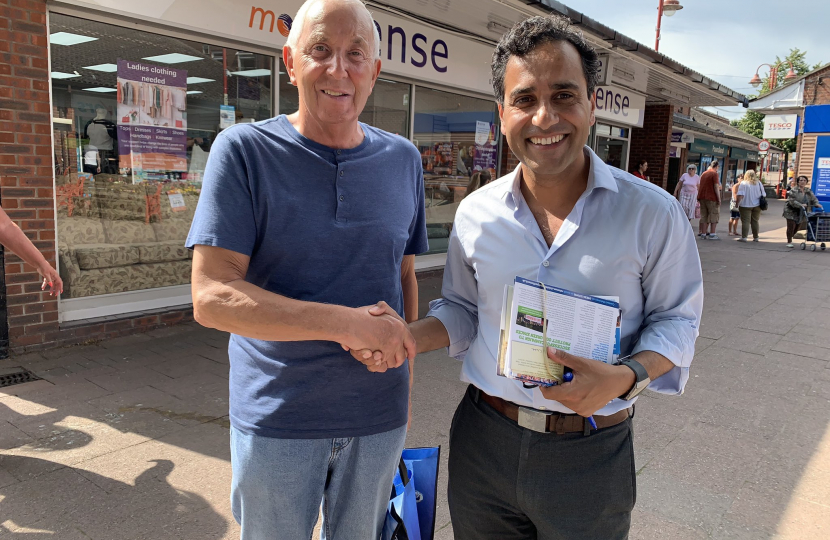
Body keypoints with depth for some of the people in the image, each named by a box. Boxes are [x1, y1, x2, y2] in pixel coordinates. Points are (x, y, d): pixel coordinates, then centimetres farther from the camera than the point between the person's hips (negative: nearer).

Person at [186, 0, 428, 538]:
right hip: (277, 419, -3)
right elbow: (211, 297, -18)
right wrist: (344, 323, -25)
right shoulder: (244, 150, -10)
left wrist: (405, 378, 10)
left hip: (378, 416, 4)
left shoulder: (404, 160, 3)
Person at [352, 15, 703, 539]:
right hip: (482, 441, 3)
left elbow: (677, 318, 0)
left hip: (590, 455, -2)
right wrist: (405, 339, -10)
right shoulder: (476, 212, -1)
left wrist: (627, 375, -20)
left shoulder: (652, 212, -10)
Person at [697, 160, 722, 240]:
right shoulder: (715, 174, -8)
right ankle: (712, 234, -4)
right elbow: (716, 187, -13)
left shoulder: (703, 174, 15)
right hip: (711, 198, -7)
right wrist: (719, 199, -12)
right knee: (714, 215, 0)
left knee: (704, 216, 9)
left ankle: (703, 233, 7)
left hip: (702, 197, 7)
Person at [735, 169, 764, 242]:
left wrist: (737, 203, -11)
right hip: (757, 206, 5)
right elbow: (763, 194, 13)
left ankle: (744, 237, -10)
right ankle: (755, 237, 16)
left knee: (745, 221, -5)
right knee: (755, 221, 12)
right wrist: (761, 204, 23)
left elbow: (740, 195, -15)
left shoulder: (743, 183, -6)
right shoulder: (759, 183, 10)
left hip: (745, 205, -5)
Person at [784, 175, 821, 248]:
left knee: (796, 227, 11)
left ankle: (790, 240, 29)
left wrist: (816, 204, -14)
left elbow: (813, 198, 6)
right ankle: (789, 242, 4)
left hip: (801, 213, 6)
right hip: (791, 212, -6)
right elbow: (792, 201, -22)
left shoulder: (808, 191, 8)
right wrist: (801, 205, -31)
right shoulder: (794, 191, -13)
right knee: (791, 227, -7)